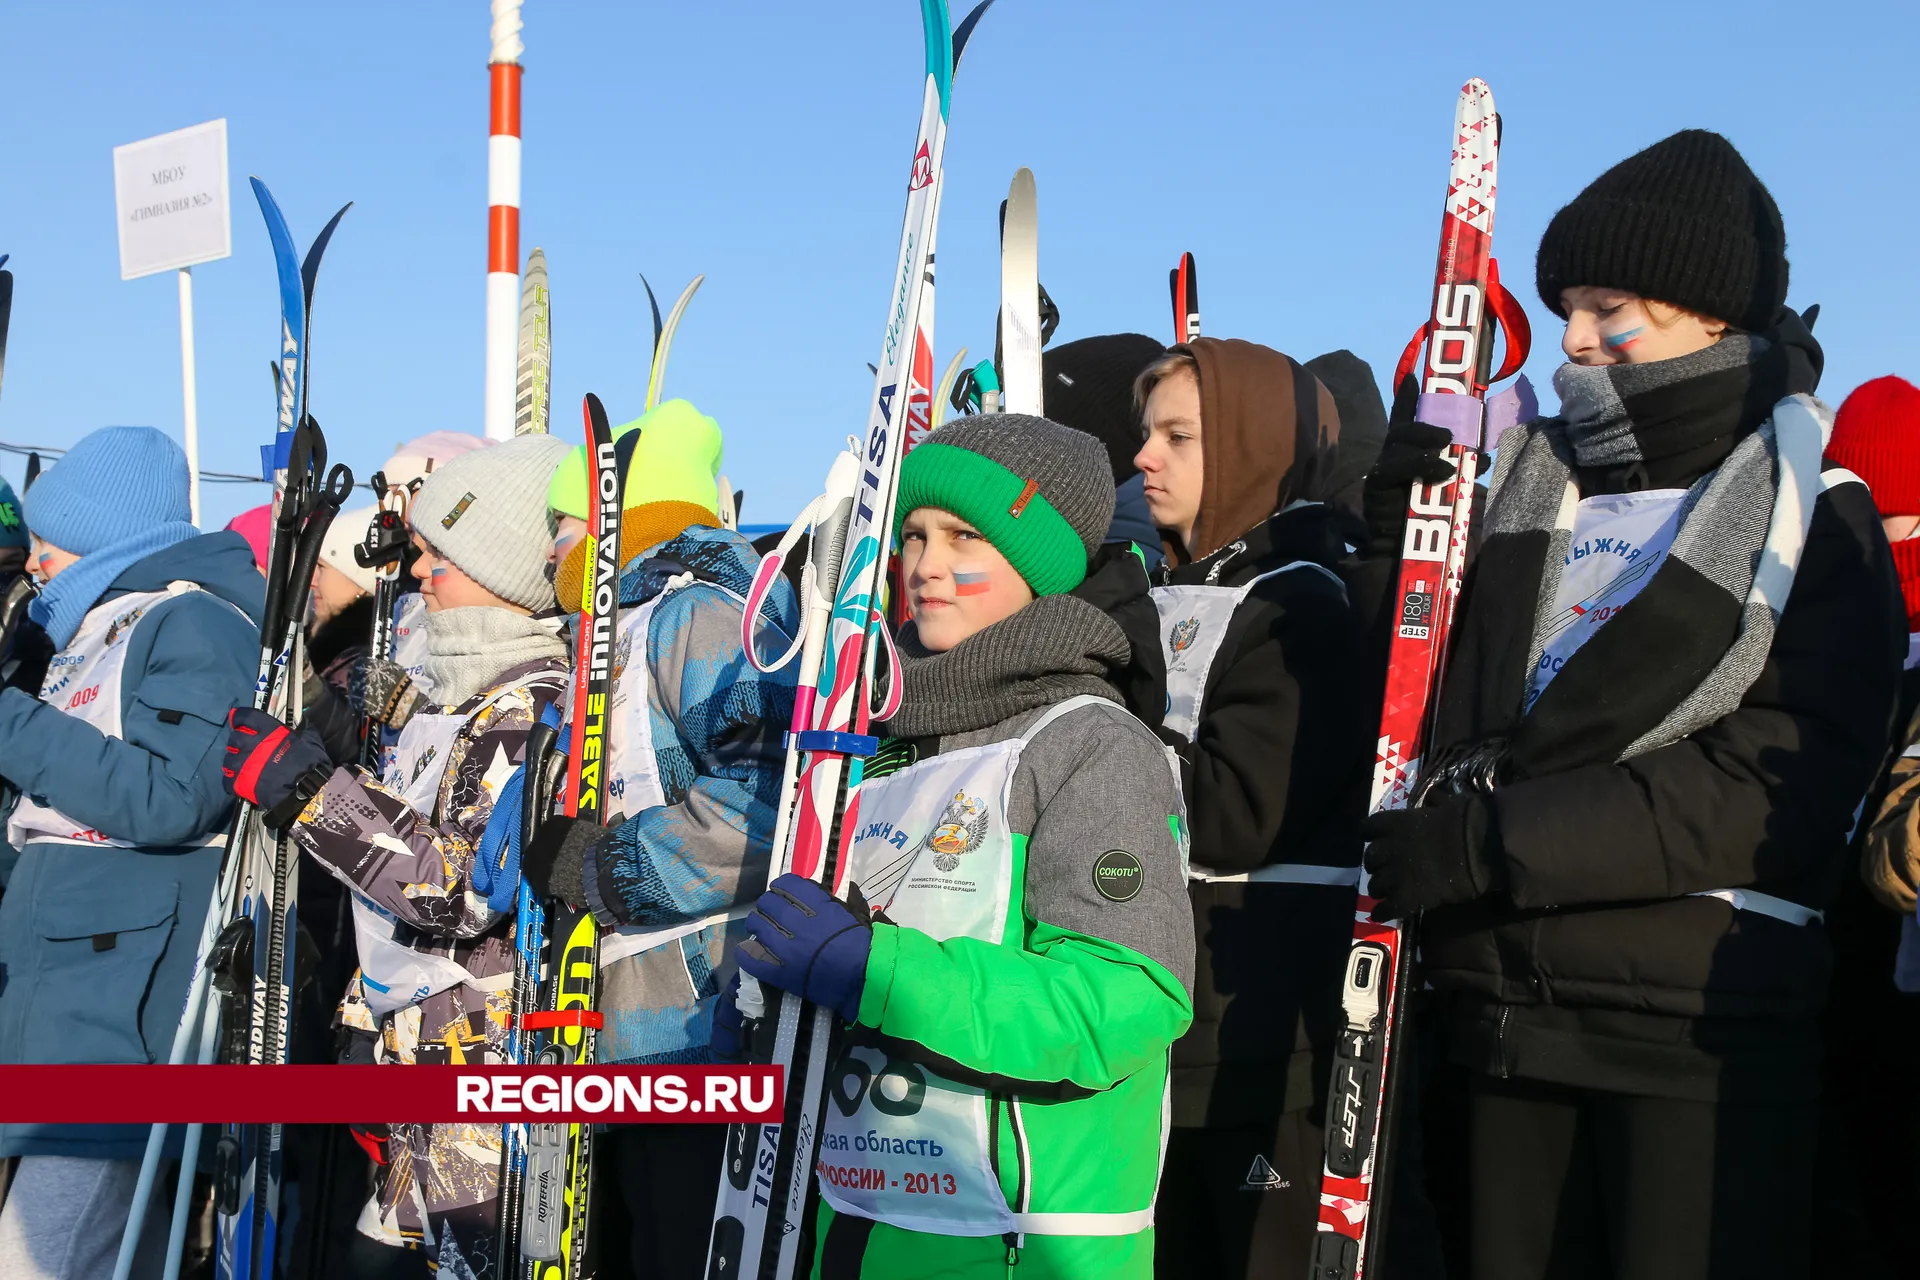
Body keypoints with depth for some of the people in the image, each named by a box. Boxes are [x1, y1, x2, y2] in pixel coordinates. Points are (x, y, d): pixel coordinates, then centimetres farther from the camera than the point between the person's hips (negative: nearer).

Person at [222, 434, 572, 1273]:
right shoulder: (442, 703, 15)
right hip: (412, 1054, 9)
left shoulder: (542, 710, -15)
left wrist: (307, 791, -21)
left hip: (489, 1069, -9)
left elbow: (469, 890, -24)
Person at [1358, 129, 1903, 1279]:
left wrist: (1497, 839, -17)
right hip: (1510, 1010, 5)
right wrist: (1398, 541, -3)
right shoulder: (1528, 485, 13)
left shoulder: (1814, 518, -1)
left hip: (1703, 1024, -4)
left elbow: (1779, 786, -14)